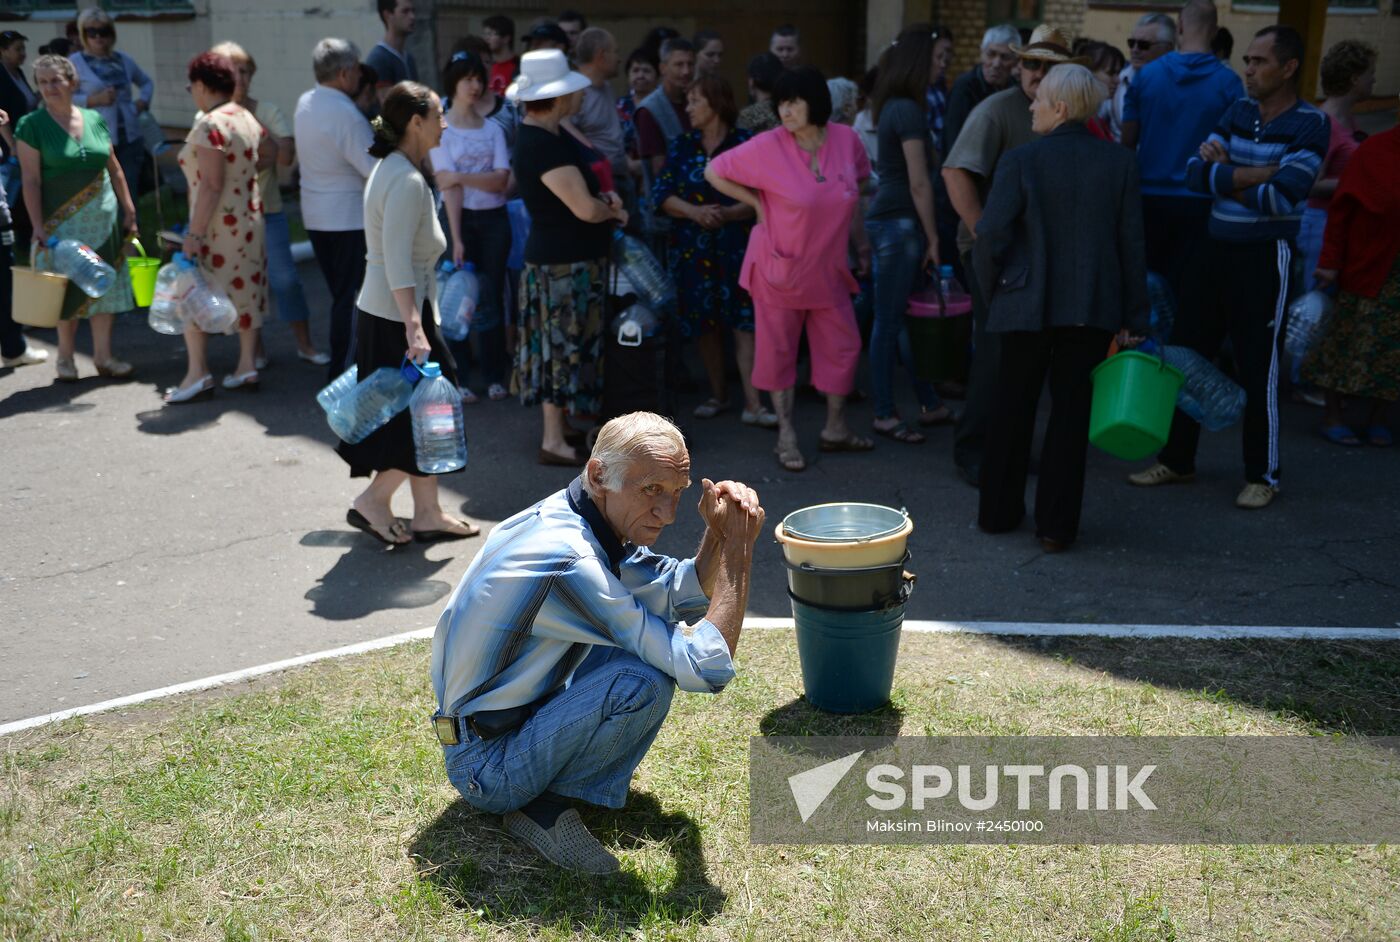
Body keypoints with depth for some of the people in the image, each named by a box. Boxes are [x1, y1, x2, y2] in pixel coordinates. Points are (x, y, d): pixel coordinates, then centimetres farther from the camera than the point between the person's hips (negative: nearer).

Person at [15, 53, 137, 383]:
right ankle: (65, 358, 16)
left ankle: (103, 356, 14)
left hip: (103, 215, 4)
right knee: (70, 288, 1)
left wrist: (128, 210, 8)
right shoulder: (31, 125, -4)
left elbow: (115, 170, 12)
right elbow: (30, 179, -8)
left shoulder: (94, 119, 7)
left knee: (104, 285, 5)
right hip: (63, 219, -4)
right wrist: (38, 226, -14)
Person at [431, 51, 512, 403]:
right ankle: (455, 378, 9)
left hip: (494, 219, 3)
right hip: (460, 218, -3)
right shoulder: (441, 129, -3)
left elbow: (502, 179, -4)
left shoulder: (492, 128, 7)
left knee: (493, 297, 6)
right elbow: (449, 186, -12)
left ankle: (494, 375, 15)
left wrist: (461, 176, -17)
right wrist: (456, 238, -18)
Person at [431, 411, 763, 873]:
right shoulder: (565, 557, -31)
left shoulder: (573, 519, -2)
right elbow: (707, 669, -30)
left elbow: (685, 596, 9)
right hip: (486, 767, -10)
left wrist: (718, 532, -10)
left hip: (525, 710, 10)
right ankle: (550, 805, -7)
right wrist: (738, 550, -21)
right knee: (646, 681, -30)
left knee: (656, 627, 12)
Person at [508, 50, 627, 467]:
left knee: (565, 345, 17)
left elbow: (577, 187, 21)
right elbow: (585, 208, -26)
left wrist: (603, 199, 0)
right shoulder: (544, 145, -23)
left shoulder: (548, 134, 10)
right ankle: (554, 441, 5)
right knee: (566, 345, -3)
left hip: (570, 258, 10)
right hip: (565, 262, -10)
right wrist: (613, 210, -4)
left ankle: (559, 426, 27)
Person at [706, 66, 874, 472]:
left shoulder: (847, 140, -5)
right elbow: (714, 172, -7)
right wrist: (757, 203, -10)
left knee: (842, 347, 8)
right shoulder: (768, 147, -16)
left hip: (828, 270, 4)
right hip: (780, 267, -3)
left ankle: (835, 429, 26)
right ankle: (786, 434, 21)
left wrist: (861, 246, 11)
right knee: (778, 350, 6)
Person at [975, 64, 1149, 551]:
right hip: (1092, 309, 2)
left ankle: (999, 510, 24)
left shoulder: (1021, 161, -10)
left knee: (1013, 407, 13)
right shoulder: (1120, 163, 0)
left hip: (1028, 304, -1)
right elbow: (1132, 243, 1)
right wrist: (1134, 318, 5)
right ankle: (1056, 524, 11)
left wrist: (993, 285, 7)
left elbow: (991, 236, -12)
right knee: (1071, 411, 8)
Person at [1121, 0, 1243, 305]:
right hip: (1199, 200, -1)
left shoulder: (1146, 74, -2)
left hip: (1150, 197, 1)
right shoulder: (1228, 82, -6)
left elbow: (1128, 140, 2)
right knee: (1186, 288, 5)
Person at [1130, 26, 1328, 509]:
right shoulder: (1239, 112, 8)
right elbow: (1196, 173, -5)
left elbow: (1281, 199, -20)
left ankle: (1262, 475, 15)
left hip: (1264, 256, -6)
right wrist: (1261, 173, -15)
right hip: (1216, 249, 6)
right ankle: (1177, 458, 22)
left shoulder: (1309, 124, -8)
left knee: (1258, 368, 1)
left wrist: (1224, 175, -8)